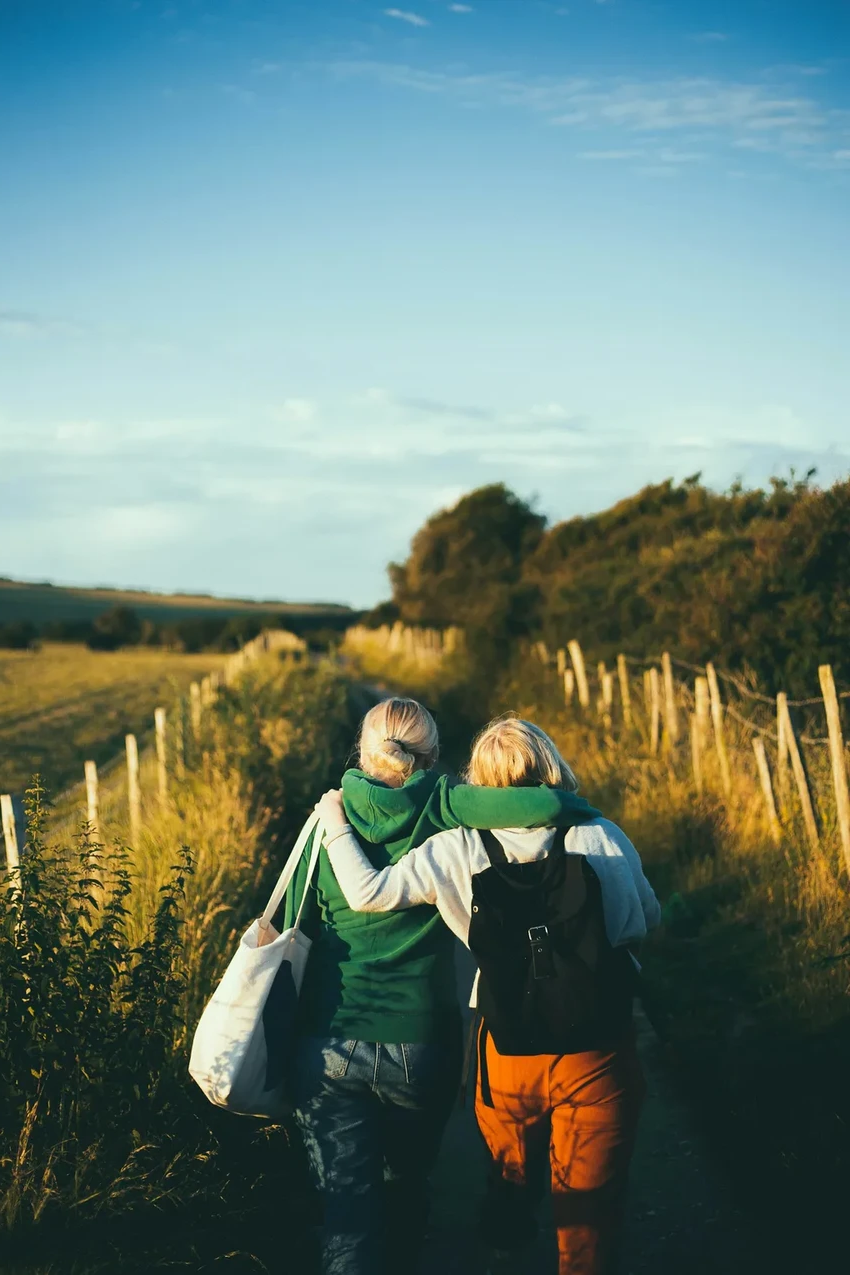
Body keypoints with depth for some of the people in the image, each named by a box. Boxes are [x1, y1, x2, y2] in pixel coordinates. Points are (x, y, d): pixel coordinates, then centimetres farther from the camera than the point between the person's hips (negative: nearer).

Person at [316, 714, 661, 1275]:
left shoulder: (457, 852, -11)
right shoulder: (603, 840, -9)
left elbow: (367, 892, -11)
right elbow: (648, 919, 5)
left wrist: (336, 824, 5)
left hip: (510, 1055, 1)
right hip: (597, 1054, -1)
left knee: (511, 1179, 27)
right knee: (589, 1198, 12)